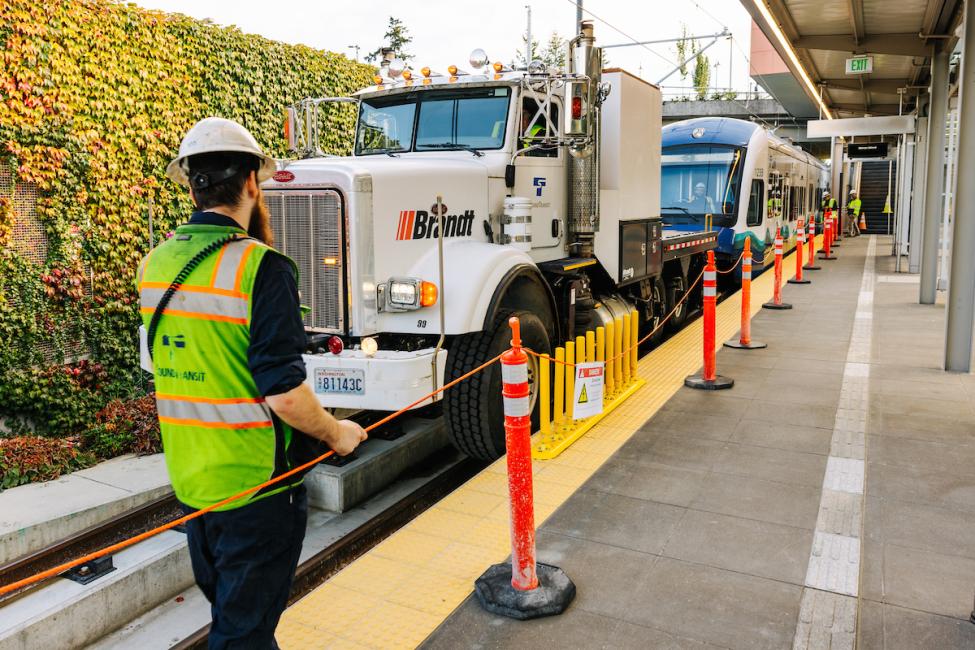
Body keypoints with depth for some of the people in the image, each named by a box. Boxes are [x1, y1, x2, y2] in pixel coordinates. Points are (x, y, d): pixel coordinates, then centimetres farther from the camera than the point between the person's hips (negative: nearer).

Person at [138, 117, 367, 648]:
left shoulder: (156, 263, 1)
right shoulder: (261, 267, -22)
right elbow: (283, 393, -24)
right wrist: (336, 434, -7)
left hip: (189, 479, 7)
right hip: (256, 484, -7)